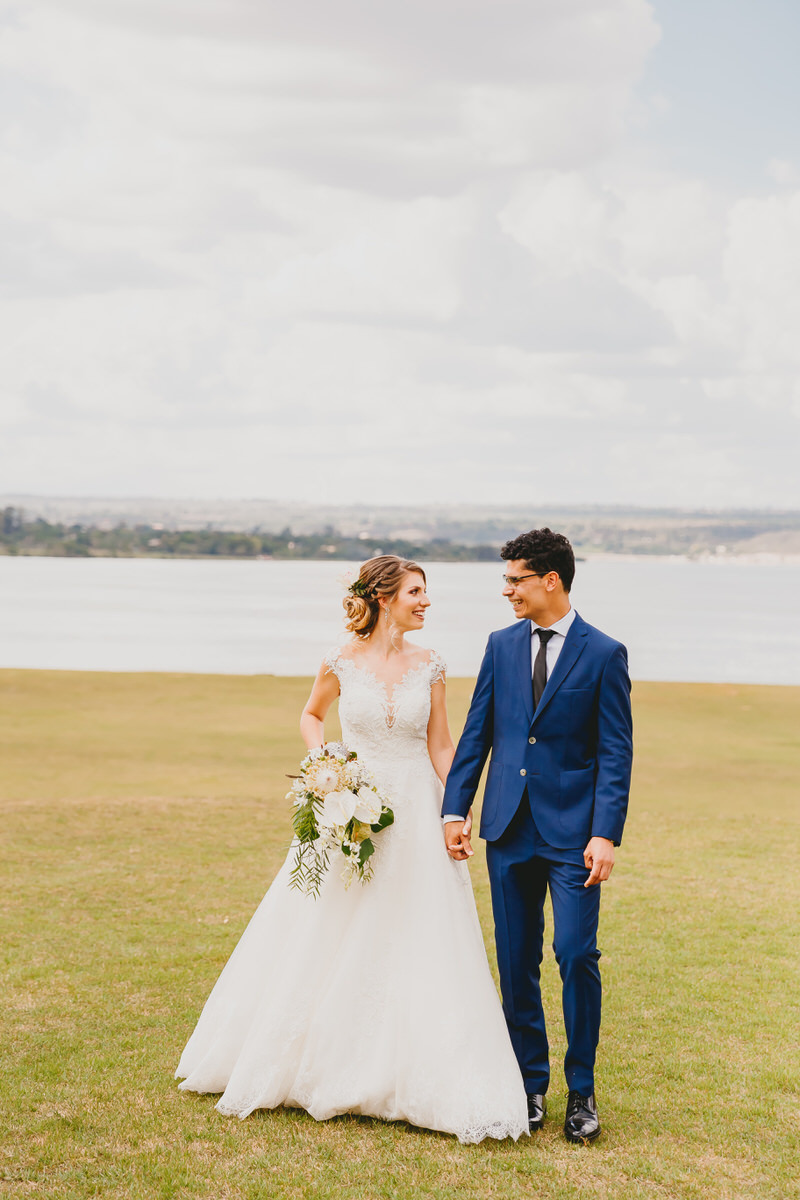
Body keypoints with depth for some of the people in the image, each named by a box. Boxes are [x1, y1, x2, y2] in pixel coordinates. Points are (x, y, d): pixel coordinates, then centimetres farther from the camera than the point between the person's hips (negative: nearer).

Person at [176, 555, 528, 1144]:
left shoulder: (428, 666, 1)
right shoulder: (342, 664, -3)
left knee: (422, 951, -1)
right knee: (328, 944, 8)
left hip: (415, 816, 1)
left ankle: (425, 1081, 9)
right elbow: (311, 714, 16)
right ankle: (311, 1065, 27)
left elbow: (442, 747, 4)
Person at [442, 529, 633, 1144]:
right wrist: (455, 810, 5)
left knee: (576, 956, -7)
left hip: (572, 831, -4)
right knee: (516, 963, 8)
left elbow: (616, 753, -6)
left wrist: (606, 834, -13)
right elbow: (477, 733, 11)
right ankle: (531, 1082, 21)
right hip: (509, 829, 4)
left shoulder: (604, 654, -3)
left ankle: (582, 1091, 8)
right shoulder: (502, 646, 9)